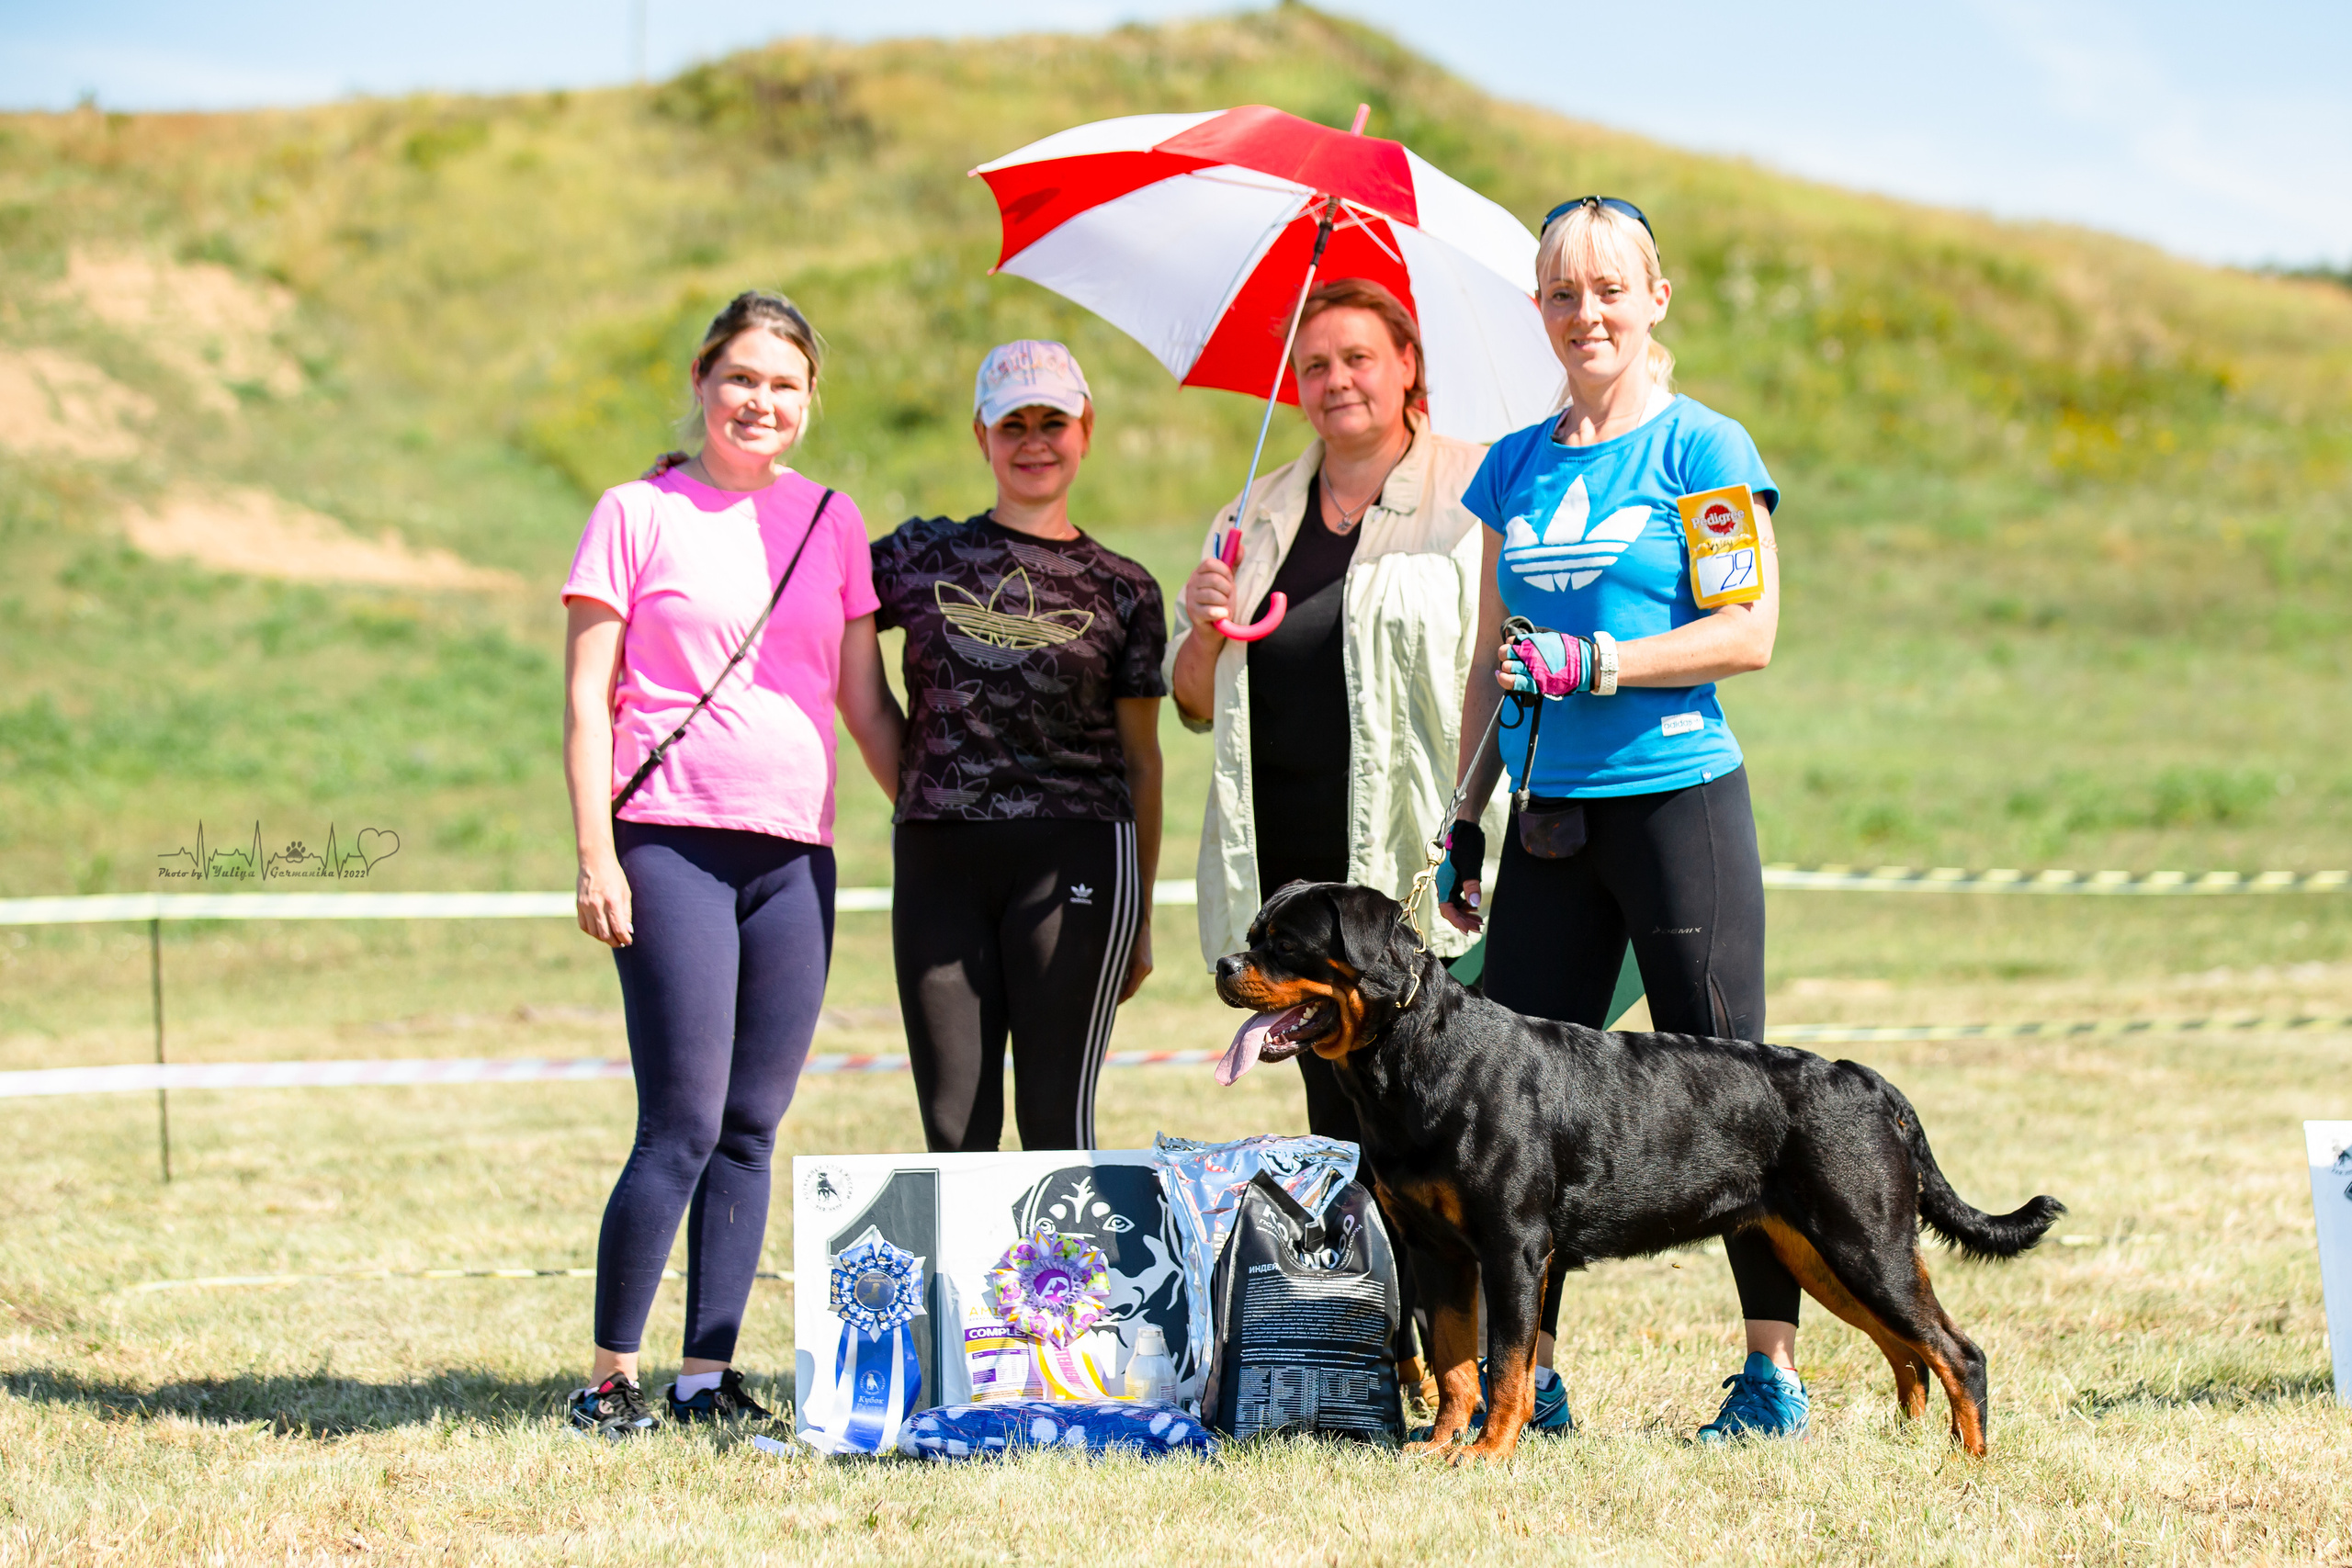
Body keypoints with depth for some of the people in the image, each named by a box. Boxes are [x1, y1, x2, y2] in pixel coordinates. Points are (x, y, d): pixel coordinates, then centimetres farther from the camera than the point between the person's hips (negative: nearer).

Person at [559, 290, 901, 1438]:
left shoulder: (831, 523, 15)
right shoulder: (639, 514, 4)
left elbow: (867, 706, 17)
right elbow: (586, 700, 0)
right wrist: (595, 854, -8)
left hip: (796, 851, 4)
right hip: (671, 840, -4)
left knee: (752, 1129, 4)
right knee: (683, 1125, -10)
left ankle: (707, 1374, 9)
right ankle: (610, 1376, -2)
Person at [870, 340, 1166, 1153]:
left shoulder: (1123, 591, 9)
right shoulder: (923, 555, 10)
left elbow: (1142, 762, 11)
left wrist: (1141, 916, 10)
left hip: (1075, 857, -2)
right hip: (937, 862, 2)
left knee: (1055, 1117, -4)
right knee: (954, 1124, 3)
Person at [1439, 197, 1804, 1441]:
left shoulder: (1702, 449, -1)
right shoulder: (1516, 468, 15)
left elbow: (1749, 632, -8)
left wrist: (1596, 665, -17)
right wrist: (1464, 820, 15)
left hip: (1677, 795, -5)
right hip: (1548, 815, 5)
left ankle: (1775, 1370, 2)